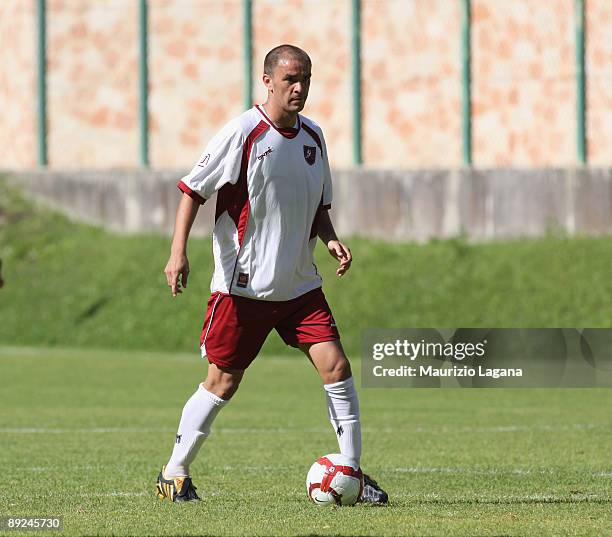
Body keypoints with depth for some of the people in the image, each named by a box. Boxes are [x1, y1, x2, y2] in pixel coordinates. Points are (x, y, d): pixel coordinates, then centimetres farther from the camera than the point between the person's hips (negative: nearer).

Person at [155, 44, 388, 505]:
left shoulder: (313, 137, 8)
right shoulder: (243, 133, -11)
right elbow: (193, 189, -8)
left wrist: (331, 240, 0)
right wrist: (178, 251, -18)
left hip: (300, 285, 5)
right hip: (243, 285, -5)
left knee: (336, 365, -8)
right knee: (222, 382, 0)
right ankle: (174, 474, 16)